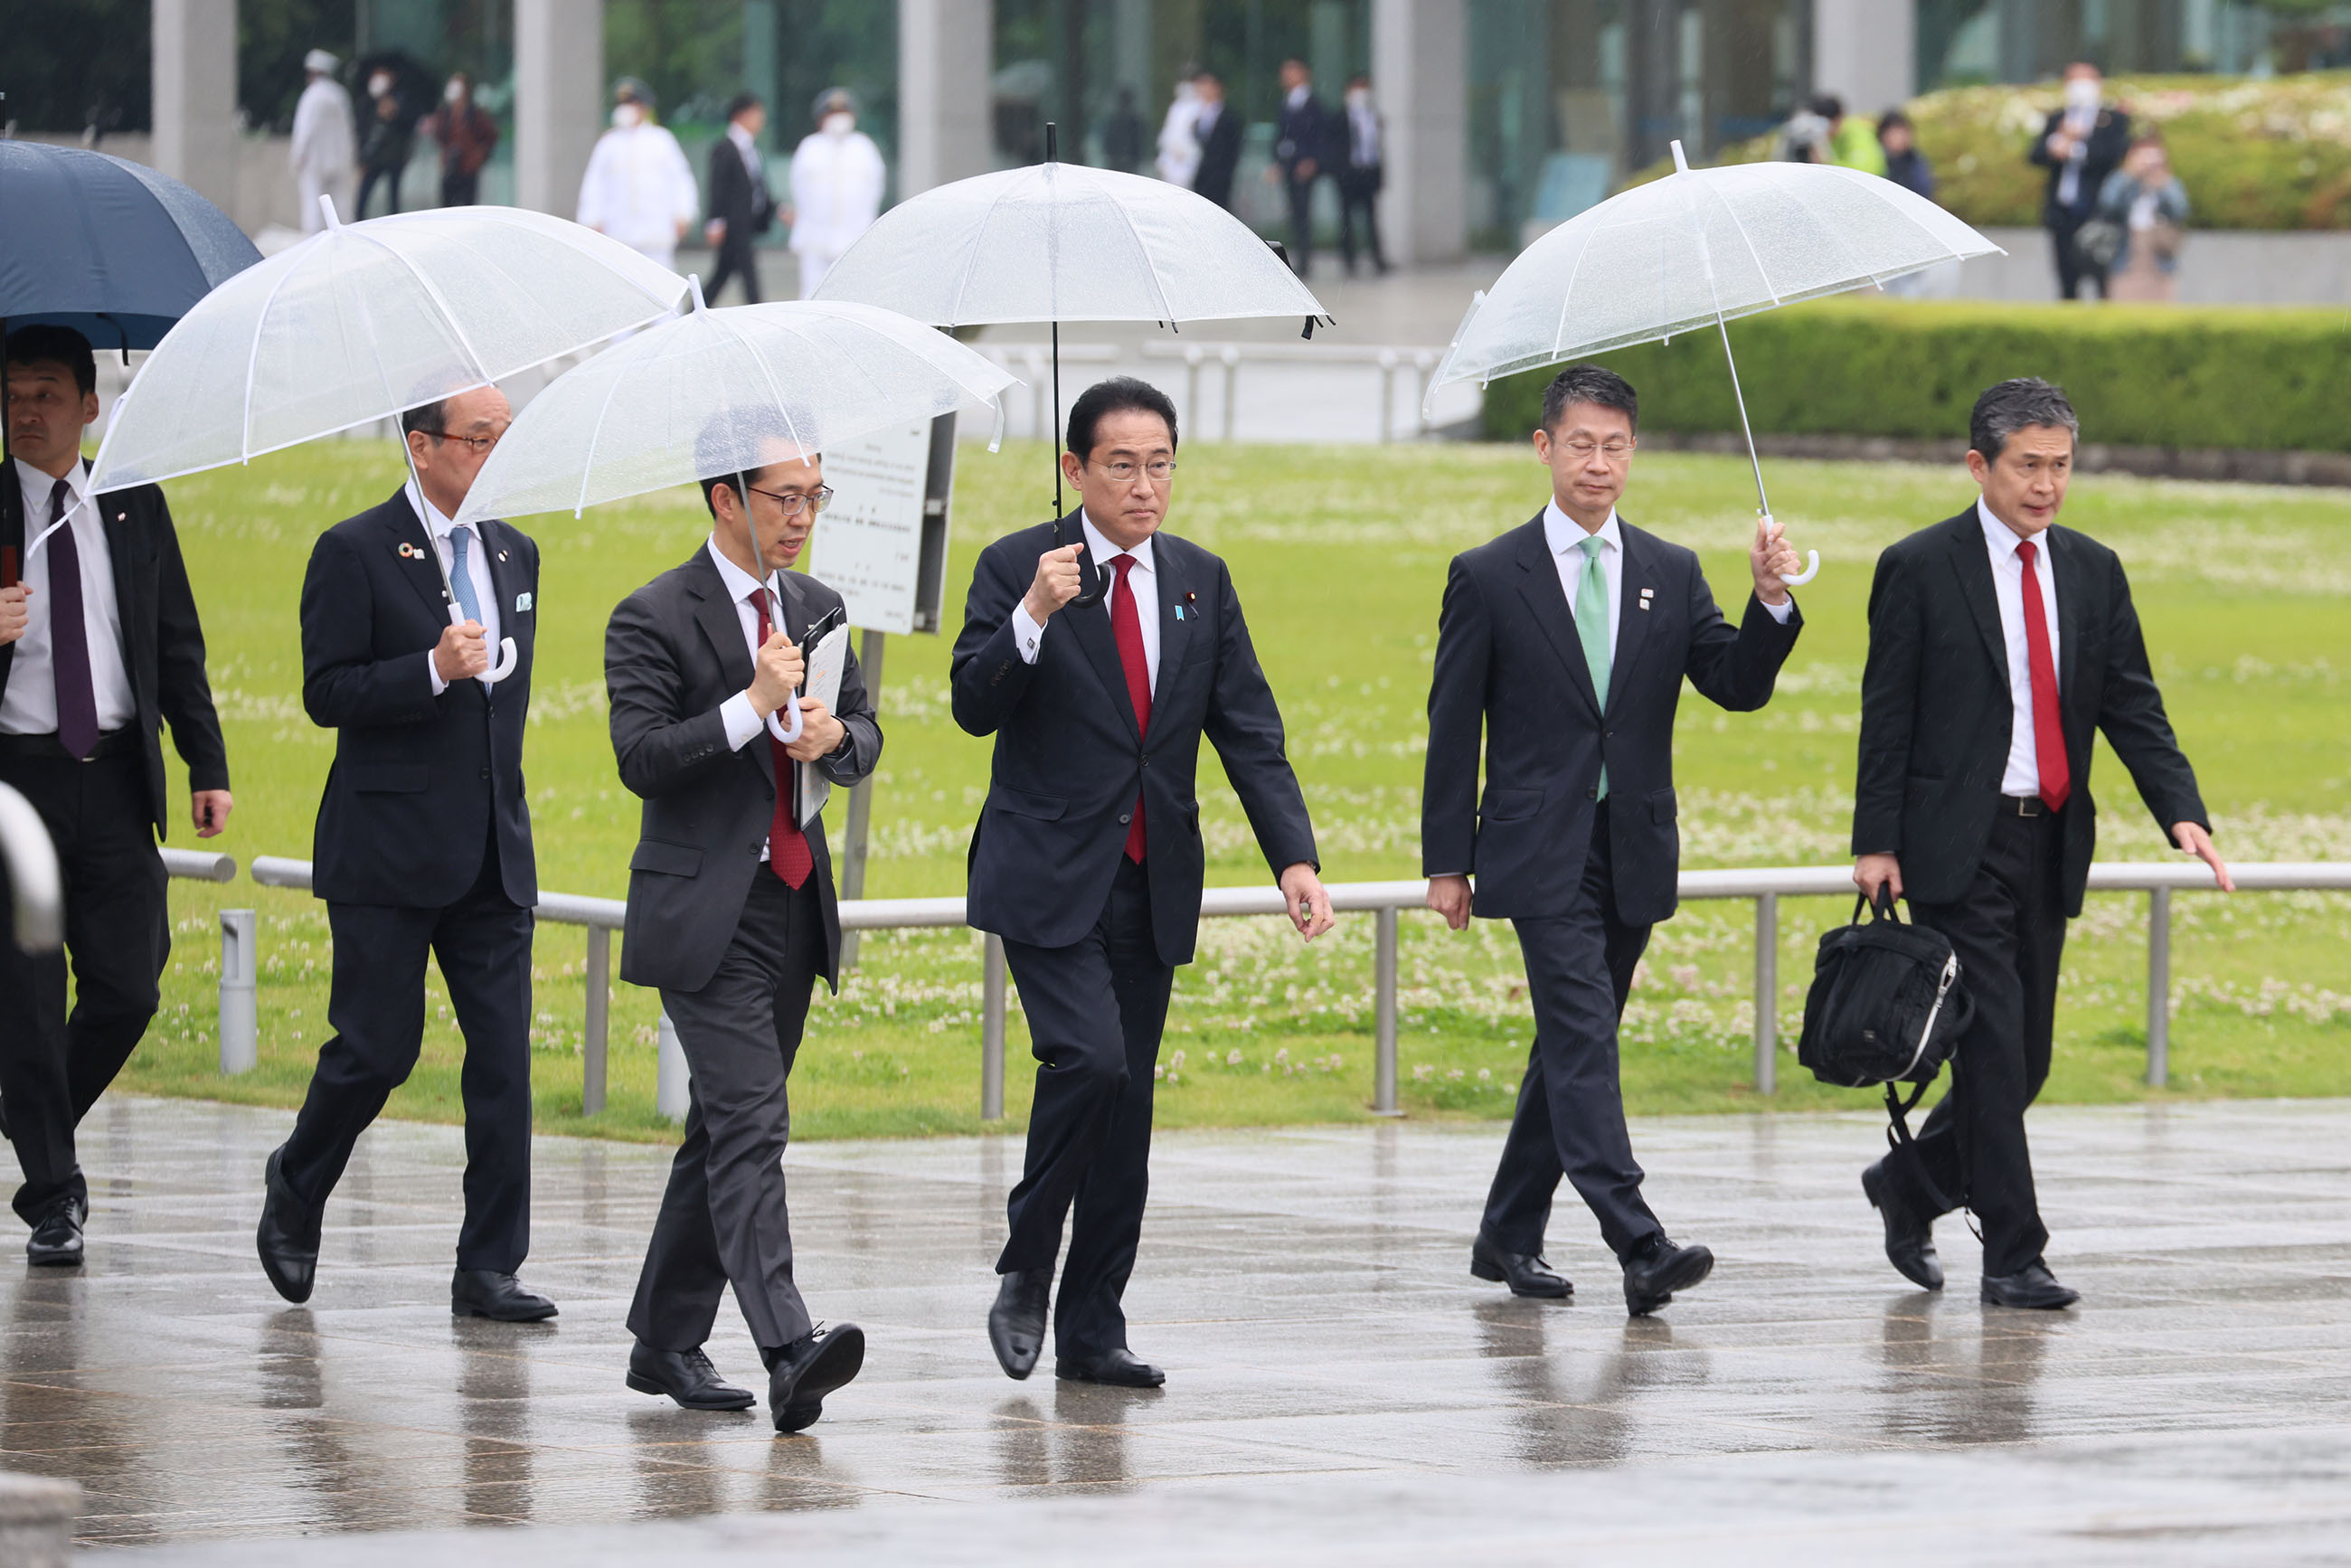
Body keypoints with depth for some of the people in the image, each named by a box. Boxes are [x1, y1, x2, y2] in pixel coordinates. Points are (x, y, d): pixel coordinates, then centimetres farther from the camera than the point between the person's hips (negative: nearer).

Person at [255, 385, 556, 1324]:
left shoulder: (514, 553, 14)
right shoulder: (355, 554, -6)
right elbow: (326, 693, -12)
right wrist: (432, 670, -24)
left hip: (491, 856, 6)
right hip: (387, 856, -6)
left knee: (504, 1056, -2)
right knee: (377, 1048, -3)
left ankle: (488, 1270, 1)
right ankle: (294, 1196, 25)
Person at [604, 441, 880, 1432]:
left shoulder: (817, 608, 13)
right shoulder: (653, 621, -8)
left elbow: (866, 740, 17)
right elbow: (642, 759, -16)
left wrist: (837, 736, -7)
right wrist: (754, 707, -22)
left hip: (794, 904, 7)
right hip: (706, 913, -7)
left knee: (725, 1129, 12)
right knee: (750, 1125, -16)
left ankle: (665, 1343, 21)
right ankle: (789, 1352, -26)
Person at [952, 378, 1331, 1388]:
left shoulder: (1201, 580, 9)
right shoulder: (1017, 568, -4)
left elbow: (1249, 730, 6)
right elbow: (973, 707, -13)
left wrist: (1294, 856, -7)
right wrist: (1033, 618, -29)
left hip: (1152, 883, 5)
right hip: (1049, 880, -5)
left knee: (1128, 1107, 6)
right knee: (1090, 1060, -22)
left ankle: (1091, 1331, 14)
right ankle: (1025, 1273, -3)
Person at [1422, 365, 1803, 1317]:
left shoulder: (1671, 575, 9)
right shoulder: (1489, 578, -1)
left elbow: (1739, 687, 1)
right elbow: (1452, 728, 1)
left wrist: (1770, 601, -17)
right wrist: (1446, 862, -1)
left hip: (1635, 853, 5)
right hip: (1542, 854, -5)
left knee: (1570, 1048, 10)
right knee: (1583, 1039, -16)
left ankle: (1508, 1237, 22)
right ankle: (1638, 1247, -27)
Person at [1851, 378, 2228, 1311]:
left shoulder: (2093, 572, 11)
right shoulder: (1920, 569, -4)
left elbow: (2132, 704, 9)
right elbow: (1886, 712, -4)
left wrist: (2182, 811, -6)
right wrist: (1876, 843, -9)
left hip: (2047, 847, 5)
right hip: (1957, 846, -5)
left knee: (2026, 1059, 8)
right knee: (1993, 1048, -10)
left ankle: (1910, 1185, 30)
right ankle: (2014, 1258, -6)